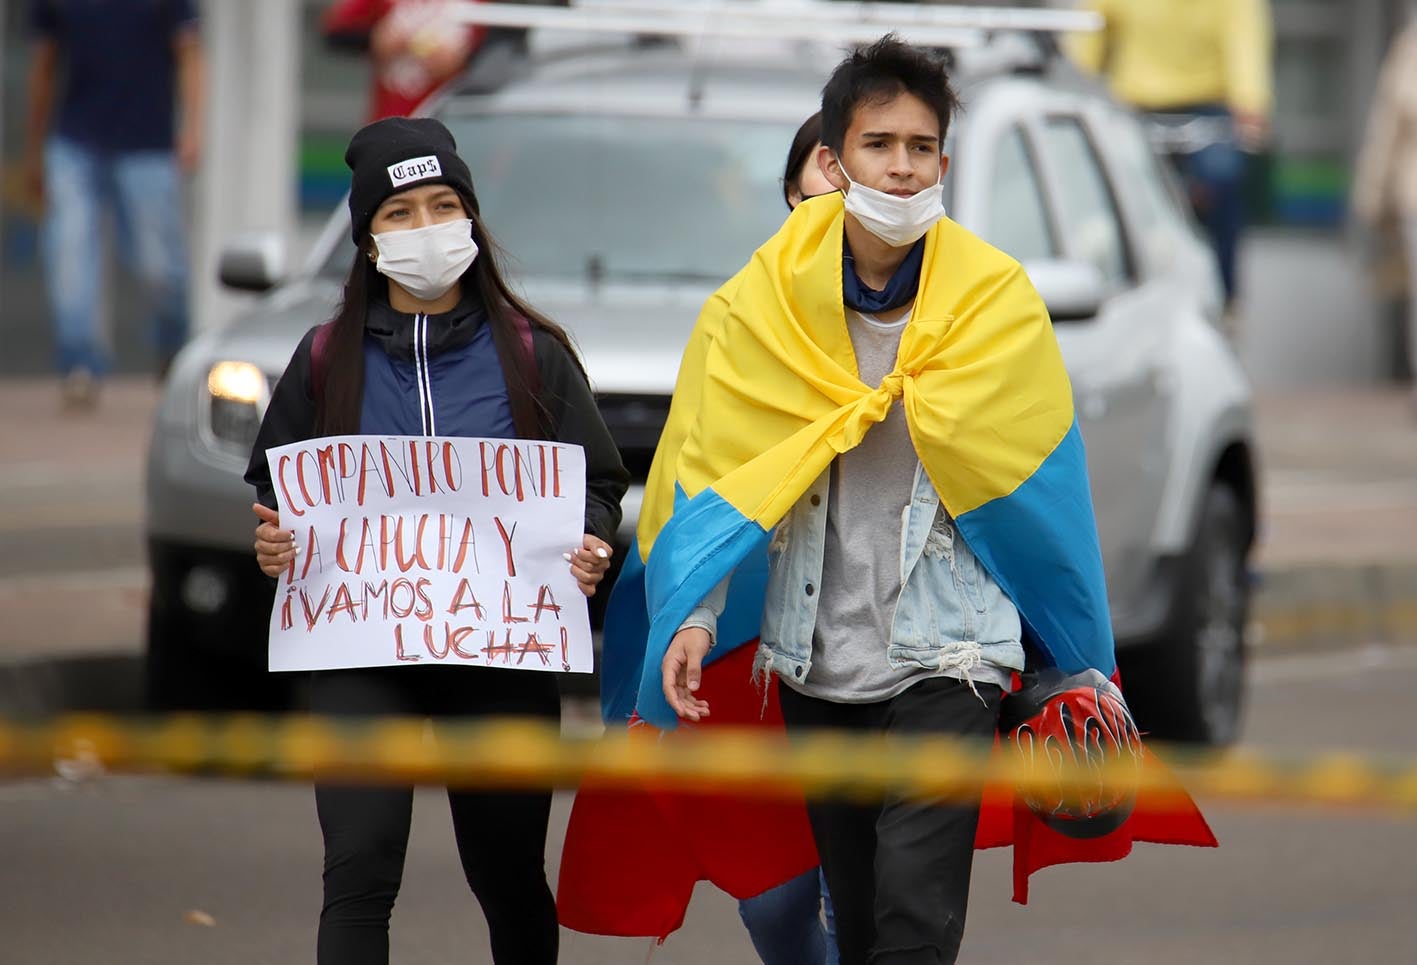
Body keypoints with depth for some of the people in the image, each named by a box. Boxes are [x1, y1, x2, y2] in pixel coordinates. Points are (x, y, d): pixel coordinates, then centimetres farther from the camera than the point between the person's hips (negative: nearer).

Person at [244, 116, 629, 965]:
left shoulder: (532, 355, 5)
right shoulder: (328, 360, 7)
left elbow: (600, 485, 7)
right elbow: (275, 492, 13)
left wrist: (590, 549, -15)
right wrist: (272, 544, -10)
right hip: (362, 650, 0)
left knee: (508, 878, 11)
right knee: (360, 873, -16)